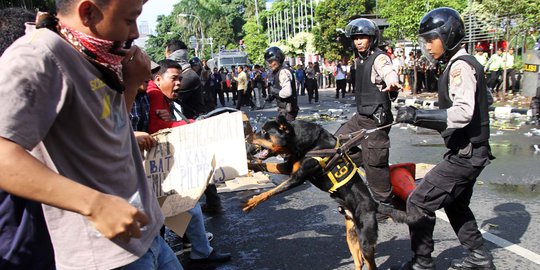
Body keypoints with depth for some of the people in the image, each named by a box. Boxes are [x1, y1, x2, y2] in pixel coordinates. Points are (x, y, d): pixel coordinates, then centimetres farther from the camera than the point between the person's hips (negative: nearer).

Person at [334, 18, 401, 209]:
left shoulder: (379, 58, -14)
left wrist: (392, 82, -60)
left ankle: (384, 201, 10)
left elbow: (388, 72, -37)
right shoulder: (360, 59, 14)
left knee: (374, 162, -5)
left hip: (376, 119, -9)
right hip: (360, 116, 9)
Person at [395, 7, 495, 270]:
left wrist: (418, 115, -34)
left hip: (465, 154, -11)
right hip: (468, 152, 11)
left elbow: (463, 112, -30)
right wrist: (420, 118, 15)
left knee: (419, 203, -6)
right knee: (456, 205, 25)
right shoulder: (459, 64, 14)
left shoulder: (461, 65, -17)